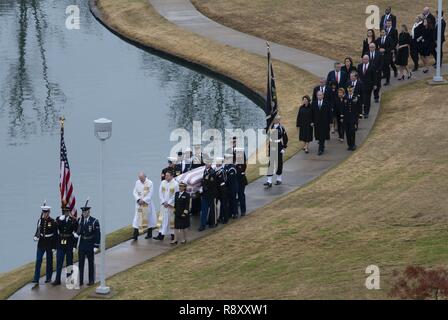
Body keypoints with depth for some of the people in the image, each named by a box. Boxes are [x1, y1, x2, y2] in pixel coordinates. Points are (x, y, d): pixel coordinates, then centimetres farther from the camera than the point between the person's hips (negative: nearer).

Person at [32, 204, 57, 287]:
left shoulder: (52, 222, -8)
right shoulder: (40, 220, 1)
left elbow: (55, 234, -5)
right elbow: (38, 230, 11)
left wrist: (54, 245, -6)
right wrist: (36, 236, -10)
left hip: (49, 243, -2)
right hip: (41, 243, 2)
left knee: (49, 261, 11)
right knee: (38, 261, -5)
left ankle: (48, 277, 26)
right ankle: (36, 280, -8)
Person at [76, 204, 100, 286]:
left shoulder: (94, 221, -8)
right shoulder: (80, 220, 5)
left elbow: (98, 234, -8)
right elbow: (78, 232, 10)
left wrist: (96, 246, -12)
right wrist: (76, 234, -15)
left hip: (90, 245, -4)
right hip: (82, 244, 4)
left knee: (91, 263, 6)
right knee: (81, 263, 2)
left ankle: (91, 280, 13)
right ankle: (80, 280, 6)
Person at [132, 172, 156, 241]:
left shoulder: (150, 183, -8)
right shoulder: (137, 182, 3)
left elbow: (150, 194, -10)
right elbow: (134, 192, 3)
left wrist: (144, 200, -16)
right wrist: (138, 199, -12)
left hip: (147, 204, -2)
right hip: (139, 204, 2)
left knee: (149, 218, 8)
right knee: (137, 218, -4)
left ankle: (149, 234, 22)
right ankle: (135, 234, -6)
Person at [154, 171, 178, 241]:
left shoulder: (175, 184, -10)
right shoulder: (163, 183, 4)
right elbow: (160, 193, 6)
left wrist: (168, 203, -11)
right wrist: (163, 202, -5)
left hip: (171, 205, -4)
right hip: (163, 205, 4)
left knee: (171, 219, 2)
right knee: (163, 219, 4)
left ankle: (173, 234, 13)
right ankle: (161, 235, 5)